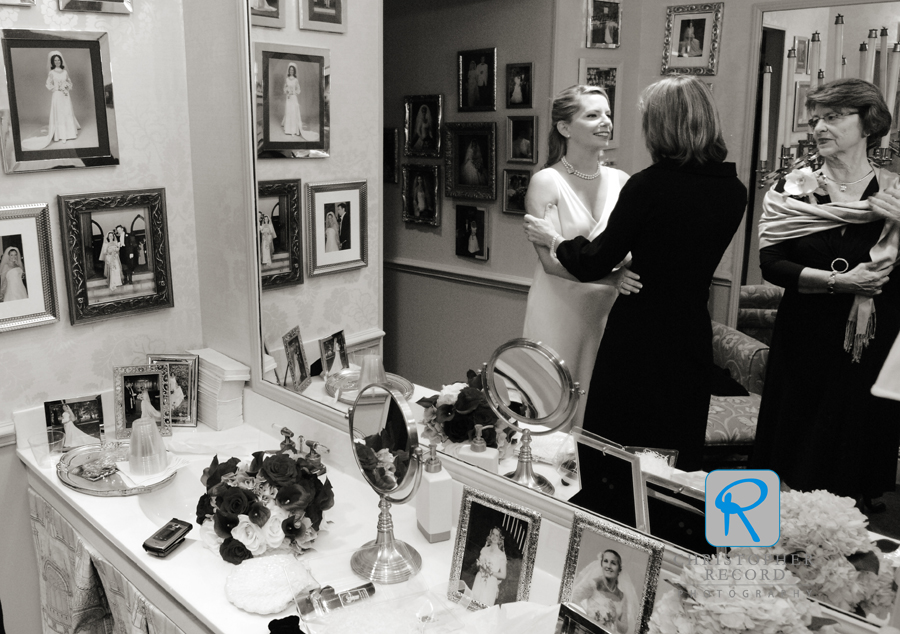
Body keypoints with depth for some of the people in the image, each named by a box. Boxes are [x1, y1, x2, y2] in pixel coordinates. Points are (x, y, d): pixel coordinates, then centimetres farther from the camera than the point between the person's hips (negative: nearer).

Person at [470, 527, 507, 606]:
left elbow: (503, 575, -5)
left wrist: (491, 572, -19)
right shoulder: (484, 550, 6)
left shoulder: (501, 555, -7)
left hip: (490, 586, -4)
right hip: (478, 582, 4)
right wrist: (477, 563, -2)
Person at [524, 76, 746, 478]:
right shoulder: (733, 191, -1)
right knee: (676, 462, 18)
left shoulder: (649, 185, -17)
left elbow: (592, 266, -11)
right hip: (693, 336, 6)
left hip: (638, 335, -5)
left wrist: (553, 239, 7)